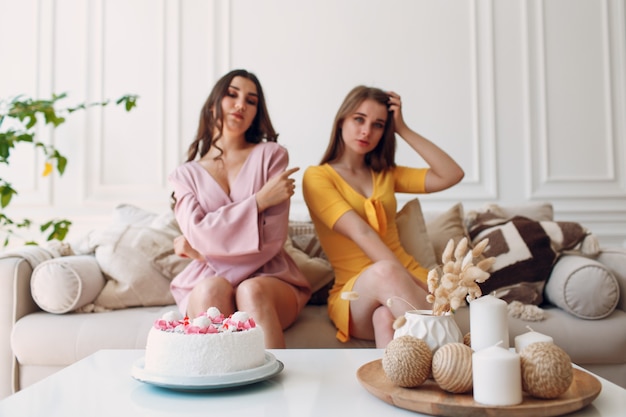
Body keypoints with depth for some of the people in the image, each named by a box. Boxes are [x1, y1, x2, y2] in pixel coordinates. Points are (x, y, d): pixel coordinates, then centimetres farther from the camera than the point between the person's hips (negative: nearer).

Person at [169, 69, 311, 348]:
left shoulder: (270, 154, 5)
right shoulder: (185, 174, 13)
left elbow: (272, 240, -5)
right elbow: (198, 235, -7)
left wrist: (201, 250, -4)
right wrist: (259, 200, -10)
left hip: (269, 278, -1)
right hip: (207, 281, 1)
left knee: (252, 291, -33)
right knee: (213, 289, -32)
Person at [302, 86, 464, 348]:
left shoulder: (385, 174, 20)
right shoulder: (317, 177, 1)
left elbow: (452, 175, 8)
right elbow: (361, 233, -15)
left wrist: (403, 130, 7)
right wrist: (403, 277, -26)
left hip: (408, 282, 4)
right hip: (353, 296, -3)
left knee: (386, 318, -34)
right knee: (384, 271, -38)